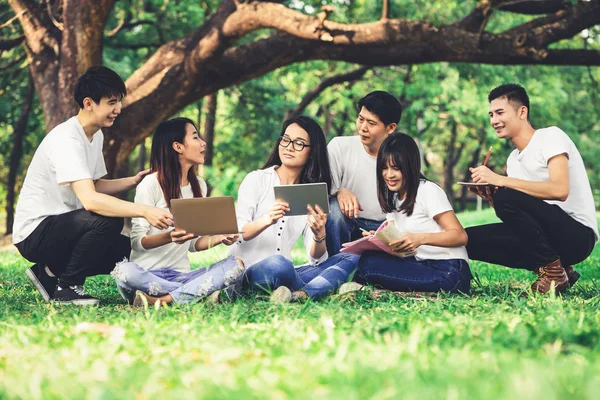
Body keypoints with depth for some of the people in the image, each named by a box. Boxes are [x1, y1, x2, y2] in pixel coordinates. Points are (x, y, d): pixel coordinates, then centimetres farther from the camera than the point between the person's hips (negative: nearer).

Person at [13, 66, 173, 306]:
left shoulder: (96, 136, 8)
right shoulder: (66, 140, -23)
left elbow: (95, 186, 17)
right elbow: (90, 200, -35)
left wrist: (133, 182, 1)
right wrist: (145, 211, -41)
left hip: (61, 227, 10)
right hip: (35, 231, -10)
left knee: (129, 249, 5)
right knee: (108, 221, -30)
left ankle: (50, 273, 11)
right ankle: (66, 288, -12)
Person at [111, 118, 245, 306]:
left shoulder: (199, 185, 13)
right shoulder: (151, 184, -5)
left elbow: (193, 244, 14)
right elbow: (137, 241, -10)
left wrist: (219, 238, -6)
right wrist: (169, 237, -29)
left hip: (180, 275, 5)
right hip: (148, 273, -5)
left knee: (236, 265, -19)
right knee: (124, 271, -38)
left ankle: (159, 300, -29)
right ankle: (198, 292, -27)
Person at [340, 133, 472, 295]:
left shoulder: (428, 191, -4)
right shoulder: (393, 199, 19)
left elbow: (460, 236, -12)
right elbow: (396, 243, 16)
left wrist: (421, 238, -27)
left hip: (449, 272, -8)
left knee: (369, 264, -24)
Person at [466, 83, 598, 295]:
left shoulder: (551, 136, -8)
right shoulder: (513, 159, 16)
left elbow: (560, 190, -26)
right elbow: (514, 215, 12)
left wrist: (500, 180, -25)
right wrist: (491, 198, -9)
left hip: (577, 235, -8)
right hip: (548, 237, 8)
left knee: (507, 197, -28)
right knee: (470, 239, -1)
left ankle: (552, 270, -12)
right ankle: (557, 270, 3)